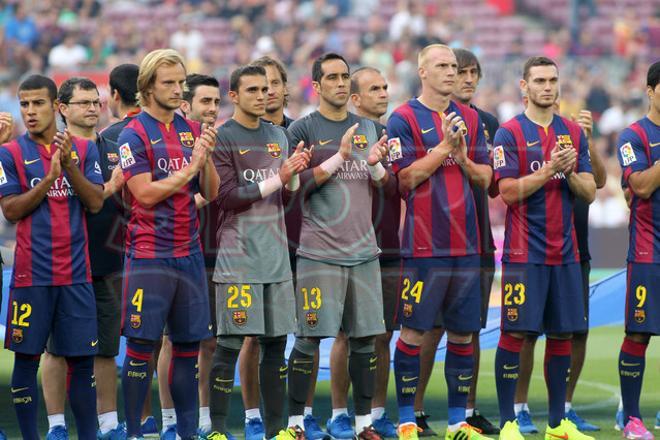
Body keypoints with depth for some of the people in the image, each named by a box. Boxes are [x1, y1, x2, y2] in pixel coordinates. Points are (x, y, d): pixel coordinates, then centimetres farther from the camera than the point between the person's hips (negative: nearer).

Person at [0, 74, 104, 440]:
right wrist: (49, 178, -17)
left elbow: (96, 202, 0)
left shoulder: (84, 149, 8)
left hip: (76, 273, 2)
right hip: (31, 275, -2)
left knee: (82, 358, 5)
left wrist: (69, 166, -13)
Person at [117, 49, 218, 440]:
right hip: (150, 256, -6)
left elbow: (211, 192, 10)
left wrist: (207, 156, -7)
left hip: (189, 253, 6)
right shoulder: (134, 135, -6)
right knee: (142, 346, -4)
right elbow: (145, 193, -14)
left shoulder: (192, 131, 11)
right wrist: (191, 166, -12)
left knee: (188, 345, 7)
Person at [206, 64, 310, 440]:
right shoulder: (222, 138, -6)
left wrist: (295, 173, -3)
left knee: (276, 341, 8)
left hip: (276, 254, 6)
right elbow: (228, 197, -13)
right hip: (238, 255, -6)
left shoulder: (278, 136, 14)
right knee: (230, 343, -6)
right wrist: (277, 178, -16)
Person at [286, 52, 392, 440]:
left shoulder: (368, 128, 14)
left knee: (365, 338, 6)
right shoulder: (303, 129, -2)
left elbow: (389, 187, 16)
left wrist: (376, 164, -6)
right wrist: (340, 156, -16)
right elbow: (297, 187, -9)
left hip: (363, 251, 5)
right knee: (309, 339, -5)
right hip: (319, 254, -5)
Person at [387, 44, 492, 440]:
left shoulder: (470, 118, 13)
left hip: (467, 244, 5)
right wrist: (445, 147, -14)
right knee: (414, 331, -2)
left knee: (463, 333, 7)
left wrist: (463, 159, -7)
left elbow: (485, 179, 12)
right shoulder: (404, 119, -3)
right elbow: (407, 178, -11)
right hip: (424, 245, -5)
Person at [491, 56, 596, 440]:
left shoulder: (574, 132, 11)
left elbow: (589, 193, 8)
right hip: (525, 252, -5)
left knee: (563, 333, 7)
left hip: (565, 252, 5)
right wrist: (551, 168, -18)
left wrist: (570, 172, -11)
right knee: (515, 333, -6)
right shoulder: (510, 133, -3)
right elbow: (508, 192, -12)